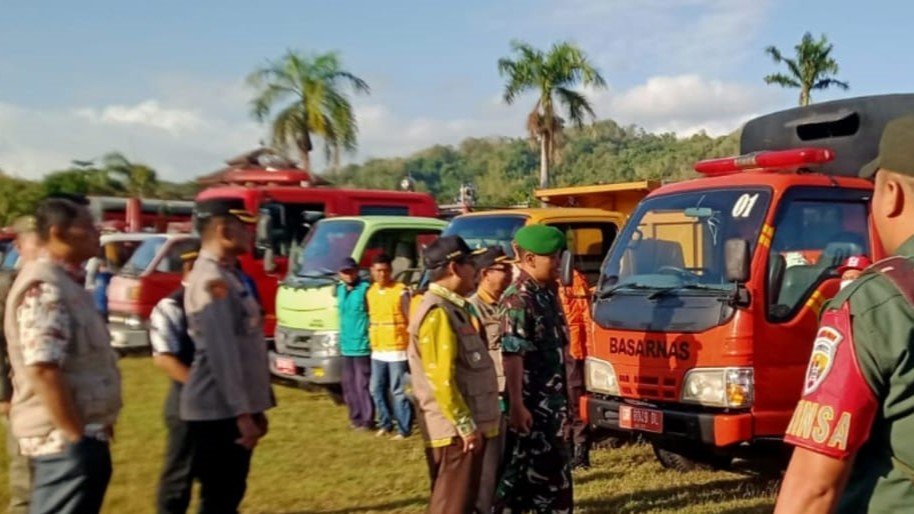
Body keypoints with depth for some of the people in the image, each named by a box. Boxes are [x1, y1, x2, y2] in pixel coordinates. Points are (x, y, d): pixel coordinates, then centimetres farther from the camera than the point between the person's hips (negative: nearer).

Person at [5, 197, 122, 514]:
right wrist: (77, 437, -23)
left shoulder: (65, 282, 14)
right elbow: (44, 369, -26)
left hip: (81, 432, 10)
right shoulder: (44, 288, -18)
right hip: (65, 439, -10)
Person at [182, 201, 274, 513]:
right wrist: (242, 413, -23)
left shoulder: (229, 277, 15)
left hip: (233, 410, 9)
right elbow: (221, 353, -22)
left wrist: (254, 407, 19)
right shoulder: (210, 280, -16)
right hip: (218, 412, -9)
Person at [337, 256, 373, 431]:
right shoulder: (340, 289, 12)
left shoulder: (365, 289, -13)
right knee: (349, 384, 14)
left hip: (362, 346, -8)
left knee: (362, 384, -3)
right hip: (346, 346, 8)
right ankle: (355, 416, 26)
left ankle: (367, 420, 6)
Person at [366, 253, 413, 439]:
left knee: (398, 391, -2)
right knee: (377, 389, 13)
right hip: (377, 350, 6)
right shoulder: (370, 292, 9)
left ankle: (404, 429, 7)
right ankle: (385, 423, 28)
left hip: (396, 350, -6)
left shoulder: (401, 291, -10)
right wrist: (371, 340, 13)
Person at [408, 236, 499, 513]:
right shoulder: (438, 313, -18)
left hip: (464, 427, 10)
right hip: (456, 430, -10)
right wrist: (466, 425, -20)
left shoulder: (454, 308, 15)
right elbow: (442, 379, -23)